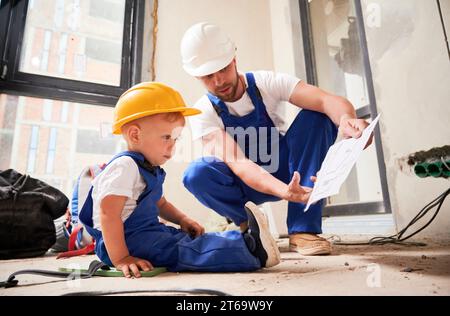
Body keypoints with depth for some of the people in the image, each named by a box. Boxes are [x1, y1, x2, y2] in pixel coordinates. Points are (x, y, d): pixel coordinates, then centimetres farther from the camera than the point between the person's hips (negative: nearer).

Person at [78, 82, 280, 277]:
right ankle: (251, 251, -32)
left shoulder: (150, 169, 16)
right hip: (128, 241, -11)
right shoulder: (124, 166, -17)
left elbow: (160, 204, 26)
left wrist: (182, 220, 8)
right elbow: (108, 214, -24)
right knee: (187, 250, -26)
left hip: (149, 233, 11)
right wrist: (120, 259, -27)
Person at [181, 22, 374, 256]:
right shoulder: (203, 113, -17)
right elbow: (236, 162, -32)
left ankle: (303, 229, -24)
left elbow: (327, 100, -27)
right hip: (247, 183, -1)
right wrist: (284, 191, -49)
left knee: (316, 117, -25)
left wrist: (347, 120, -51)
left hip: (286, 173, 2)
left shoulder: (267, 83, -14)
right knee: (196, 174, -32)